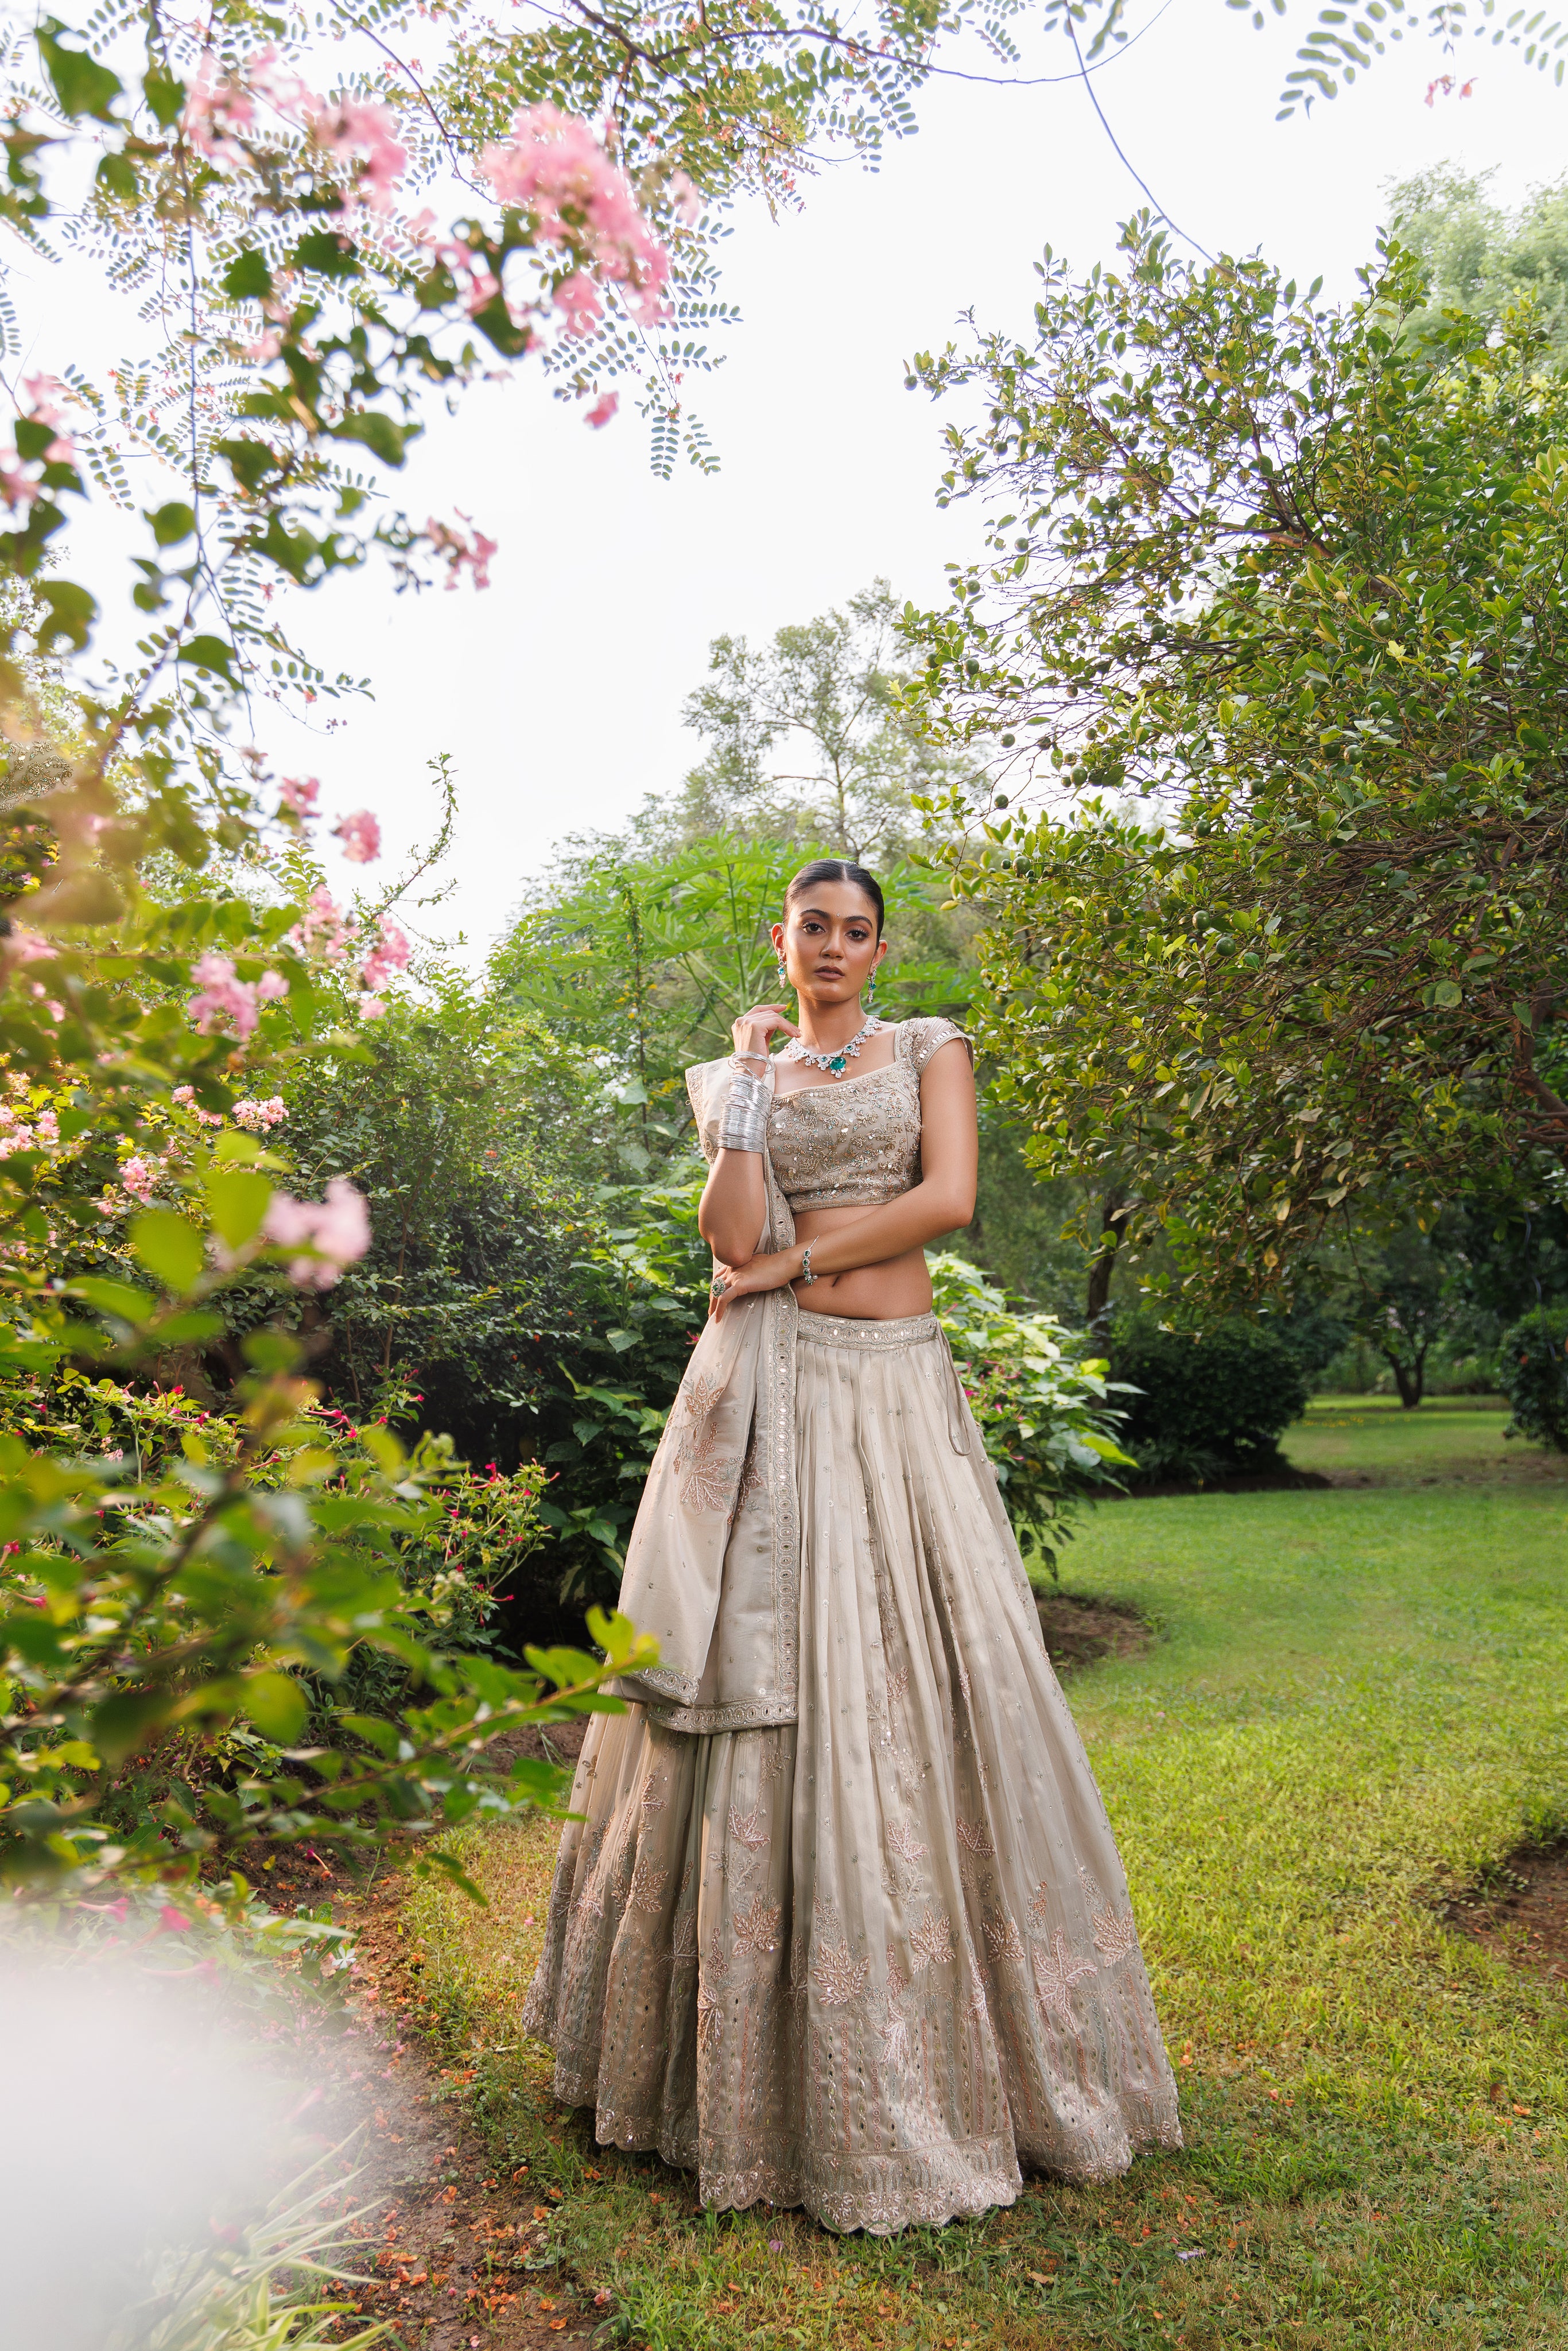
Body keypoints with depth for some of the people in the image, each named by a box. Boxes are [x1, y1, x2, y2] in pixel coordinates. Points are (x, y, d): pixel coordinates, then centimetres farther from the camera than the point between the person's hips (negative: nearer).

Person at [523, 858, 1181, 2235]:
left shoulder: (932, 1051, 12)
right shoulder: (735, 1074, 13)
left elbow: (950, 1199, -5)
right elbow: (733, 1236, -3)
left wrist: (794, 1260, -6)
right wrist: (749, 1085, -4)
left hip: (897, 1386, 0)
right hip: (767, 1390, 0)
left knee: (922, 1677, 0)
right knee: (765, 1668, -2)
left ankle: (946, 2042, 18)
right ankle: (754, 2050, 13)